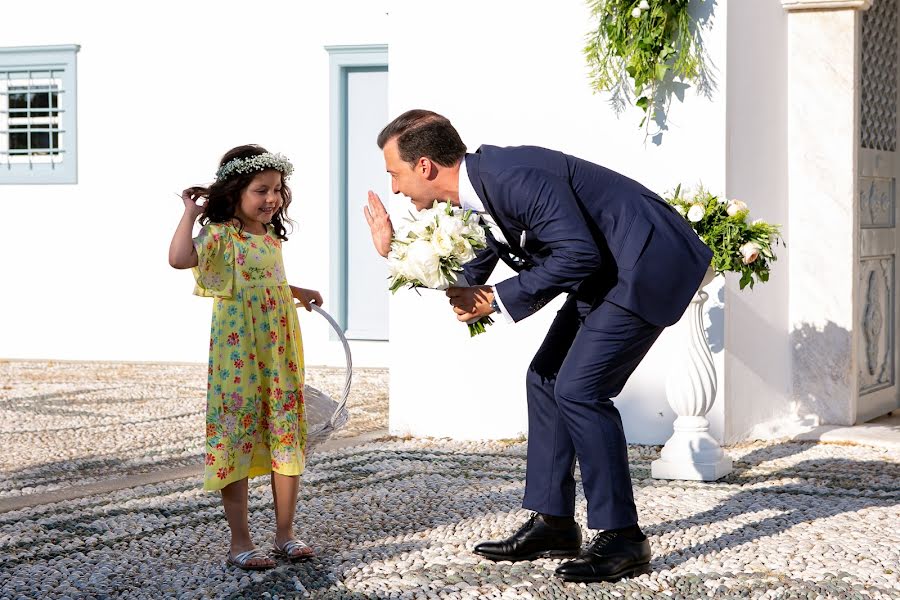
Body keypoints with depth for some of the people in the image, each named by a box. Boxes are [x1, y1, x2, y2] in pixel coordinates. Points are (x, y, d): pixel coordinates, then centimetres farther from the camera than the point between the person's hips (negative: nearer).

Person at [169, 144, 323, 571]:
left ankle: (285, 532, 18)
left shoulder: (271, 238, 13)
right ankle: (240, 541, 6)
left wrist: (297, 293, 35)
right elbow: (179, 258, -31)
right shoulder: (221, 236, -11)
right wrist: (190, 213, -23)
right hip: (238, 354, -7)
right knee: (237, 435, -1)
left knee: (287, 435, 8)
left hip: (280, 352, 7)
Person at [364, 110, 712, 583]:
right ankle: (553, 523, 16)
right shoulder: (473, 195, 6)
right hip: (606, 274, 10)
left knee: (579, 389, -14)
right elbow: (465, 285, 14)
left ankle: (621, 537, -5)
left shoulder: (513, 176, -25)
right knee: (545, 380, 10)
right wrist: (395, 250, 4)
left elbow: (576, 254, -28)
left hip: (647, 264, -10)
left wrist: (499, 298, -21)